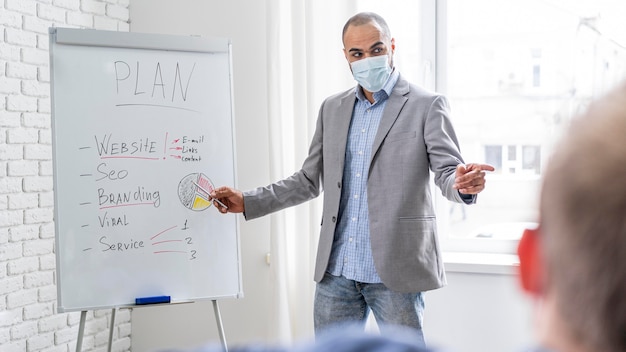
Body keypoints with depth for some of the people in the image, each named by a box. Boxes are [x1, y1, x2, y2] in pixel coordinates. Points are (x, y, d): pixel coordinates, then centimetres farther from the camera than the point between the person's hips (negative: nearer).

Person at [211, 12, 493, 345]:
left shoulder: (425, 105, -2)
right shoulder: (332, 108, 13)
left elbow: (447, 171, -7)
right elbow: (309, 180, 16)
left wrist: (464, 184, -31)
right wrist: (247, 202, 9)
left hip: (394, 270, -4)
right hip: (336, 270, 5)